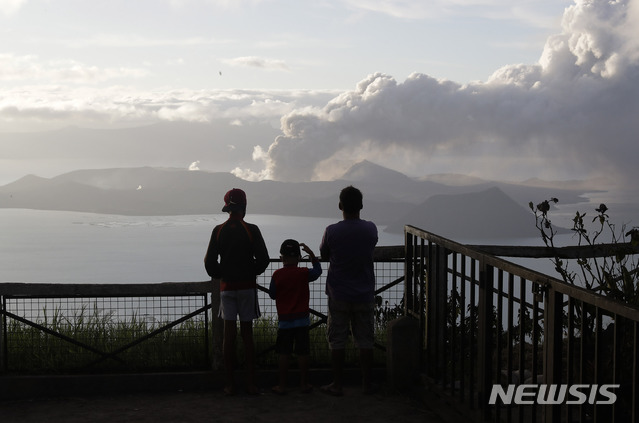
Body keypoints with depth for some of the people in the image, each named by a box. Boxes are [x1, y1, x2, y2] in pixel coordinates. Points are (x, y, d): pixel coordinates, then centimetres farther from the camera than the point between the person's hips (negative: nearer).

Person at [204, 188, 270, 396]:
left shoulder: (218, 231, -1)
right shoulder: (251, 230, -8)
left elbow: (210, 261, -1)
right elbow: (263, 259, -9)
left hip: (227, 287, 2)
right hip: (247, 286, -2)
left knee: (229, 334, 5)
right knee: (247, 333, 3)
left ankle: (230, 384, 7)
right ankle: (251, 384, 4)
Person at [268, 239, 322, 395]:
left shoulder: (277, 275, -7)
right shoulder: (303, 273, -5)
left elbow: (272, 294, 2)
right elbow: (318, 270, 14)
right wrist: (311, 253, 11)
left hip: (284, 320, 0)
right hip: (302, 319, 0)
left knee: (284, 353, 4)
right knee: (303, 352, 6)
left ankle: (282, 385, 7)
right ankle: (304, 384, 12)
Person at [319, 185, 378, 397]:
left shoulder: (332, 231, -11)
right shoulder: (371, 229, -5)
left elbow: (324, 255, 5)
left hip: (339, 294, -2)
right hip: (364, 294, 2)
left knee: (337, 340, 7)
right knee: (365, 340, 10)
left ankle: (337, 384, 10)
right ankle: (367, 383, 17)